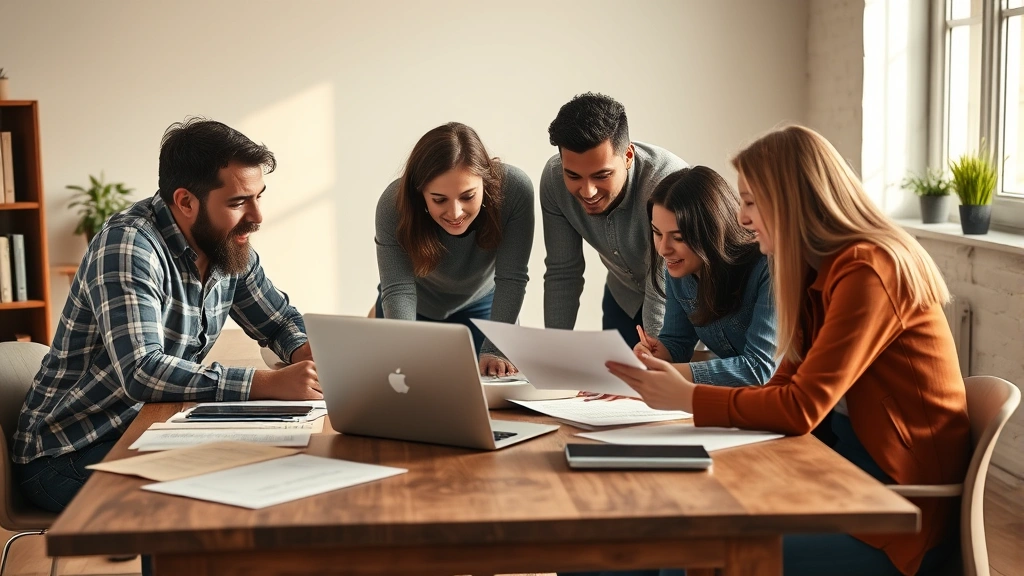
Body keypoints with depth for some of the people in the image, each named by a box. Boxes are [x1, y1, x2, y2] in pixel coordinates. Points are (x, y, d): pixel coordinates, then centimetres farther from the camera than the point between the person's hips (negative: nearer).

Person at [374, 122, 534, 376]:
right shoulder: (393, 205, -35)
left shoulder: (515, 188, -36)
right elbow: (398, 290, -36)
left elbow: (511, 278, -32)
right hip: (417, 305, -1)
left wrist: (493, 351, -39)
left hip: (481, 302, 1)